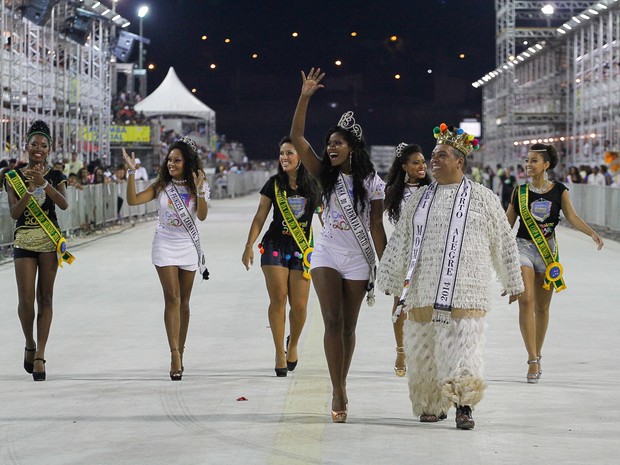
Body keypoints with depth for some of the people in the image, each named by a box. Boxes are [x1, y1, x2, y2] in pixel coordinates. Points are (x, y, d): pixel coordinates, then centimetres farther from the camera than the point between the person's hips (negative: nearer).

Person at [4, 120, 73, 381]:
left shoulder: (55, 176, 4)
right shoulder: (14, 177, 3)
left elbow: (64, 205, -13)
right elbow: (14, 212, -5)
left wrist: (43, 183, -25)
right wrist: (30, 189, -19)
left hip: (49, 241, 0)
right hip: (24, 240, 0)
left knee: (45, 297, 0)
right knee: (25, 299, -5)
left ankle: (40, 355, 2)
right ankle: (30, 345, 20)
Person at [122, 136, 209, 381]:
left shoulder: (197, 186, 0)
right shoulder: (161, 186, 1)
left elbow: (202, 215, -13)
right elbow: (133, 200, -7)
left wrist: (200, 190, -25)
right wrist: (131, 172, -16)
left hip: (188, 247, 1)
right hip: (165, 245, -1)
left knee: (183, 301, 8)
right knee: (172, 299, -11)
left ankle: (180, 353, 17)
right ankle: (175, 355, -16)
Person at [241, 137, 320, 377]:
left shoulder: (313, 186, 3)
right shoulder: (273, 184, 3)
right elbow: (260, 217, 5)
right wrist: (249, 245, -2)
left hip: (302, 249, 0)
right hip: (275, 246, 0)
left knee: (299, 304, -4)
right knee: (278, 299, -7)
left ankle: (293, 344, 23)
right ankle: (279, 353, 2)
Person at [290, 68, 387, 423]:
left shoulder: (372, 182, -5)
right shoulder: (327, 175, 1)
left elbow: (376, 228, -4)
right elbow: (297, 137, -6)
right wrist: (305, 97, -14)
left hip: (357, 260, -1)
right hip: (327, 255, 1)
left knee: (348, 326, 7)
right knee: (333, 321, -10)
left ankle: (340, 388, 20)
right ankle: (339, 394, -10)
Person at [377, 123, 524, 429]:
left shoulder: (483, 198, 5)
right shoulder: (419, 198, 15)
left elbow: (504, 243, 11)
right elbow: (399, 242, 18)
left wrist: (513, 283, 14)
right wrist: (390, 282, 16)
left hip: (465, 293, -4)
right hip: (421, 292, 4)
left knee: (463, 347, -11)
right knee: (423, 351, 5)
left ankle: (464, 405, -6)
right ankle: (431, 405, 19)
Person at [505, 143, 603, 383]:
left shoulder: (559, 191, 1)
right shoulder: (520, 192, 3)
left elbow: (572, 217, -5)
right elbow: (508, 221, 8)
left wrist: (592, 233, -19)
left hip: (548, 250, 1)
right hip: (523, 247, -1)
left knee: (542, 306, 9)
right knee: (526, 301, -15)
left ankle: (537, 356, 25)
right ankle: (533, 361, -16)